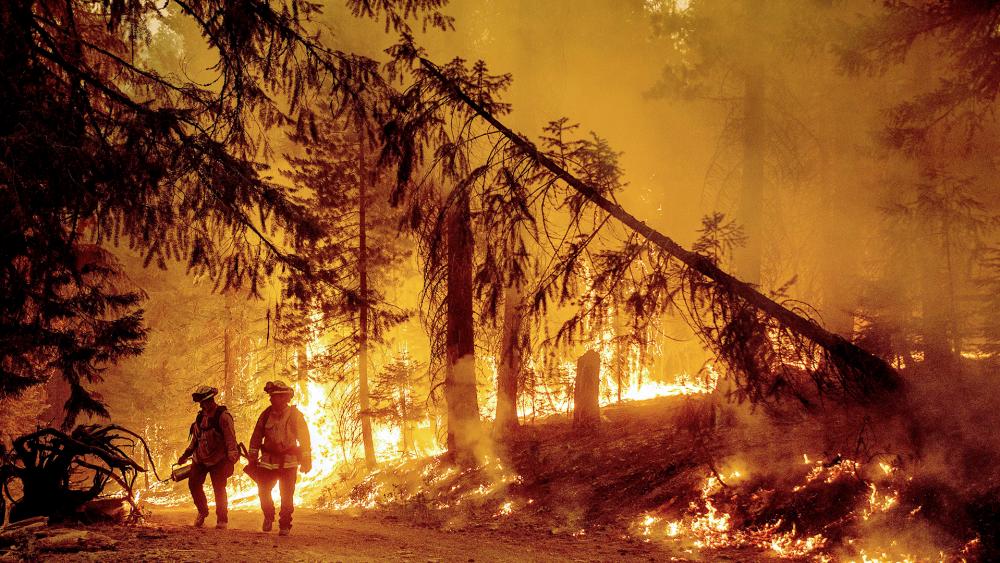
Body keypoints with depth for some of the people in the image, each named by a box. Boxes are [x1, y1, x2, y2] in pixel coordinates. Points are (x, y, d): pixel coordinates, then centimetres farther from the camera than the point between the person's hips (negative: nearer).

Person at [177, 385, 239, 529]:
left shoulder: (223, 416, -12)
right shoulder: (201, 416, 11)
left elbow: (230, 439, -18)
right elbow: (195, 438, 21)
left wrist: (231, 459, -27)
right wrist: (186, 455, 19)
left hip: (218, 460, -7)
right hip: (200, 459, 7)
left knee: (219, 489, -6)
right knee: (193, 484, 2)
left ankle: (222, 520, 5)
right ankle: (202, 512, 23)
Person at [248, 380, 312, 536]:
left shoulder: (295, 415, -4)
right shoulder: (266, 414, 3)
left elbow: (304, 438, -1)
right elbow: (257, 436, 9)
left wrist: (306, 461, -4)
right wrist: (252, 456, 5)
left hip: (288, 463, -2)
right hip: (268, 461, 3)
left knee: (286, 496, 0)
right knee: (263, 491, 1)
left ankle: (284, 526, 10)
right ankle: (268, 517, 26)